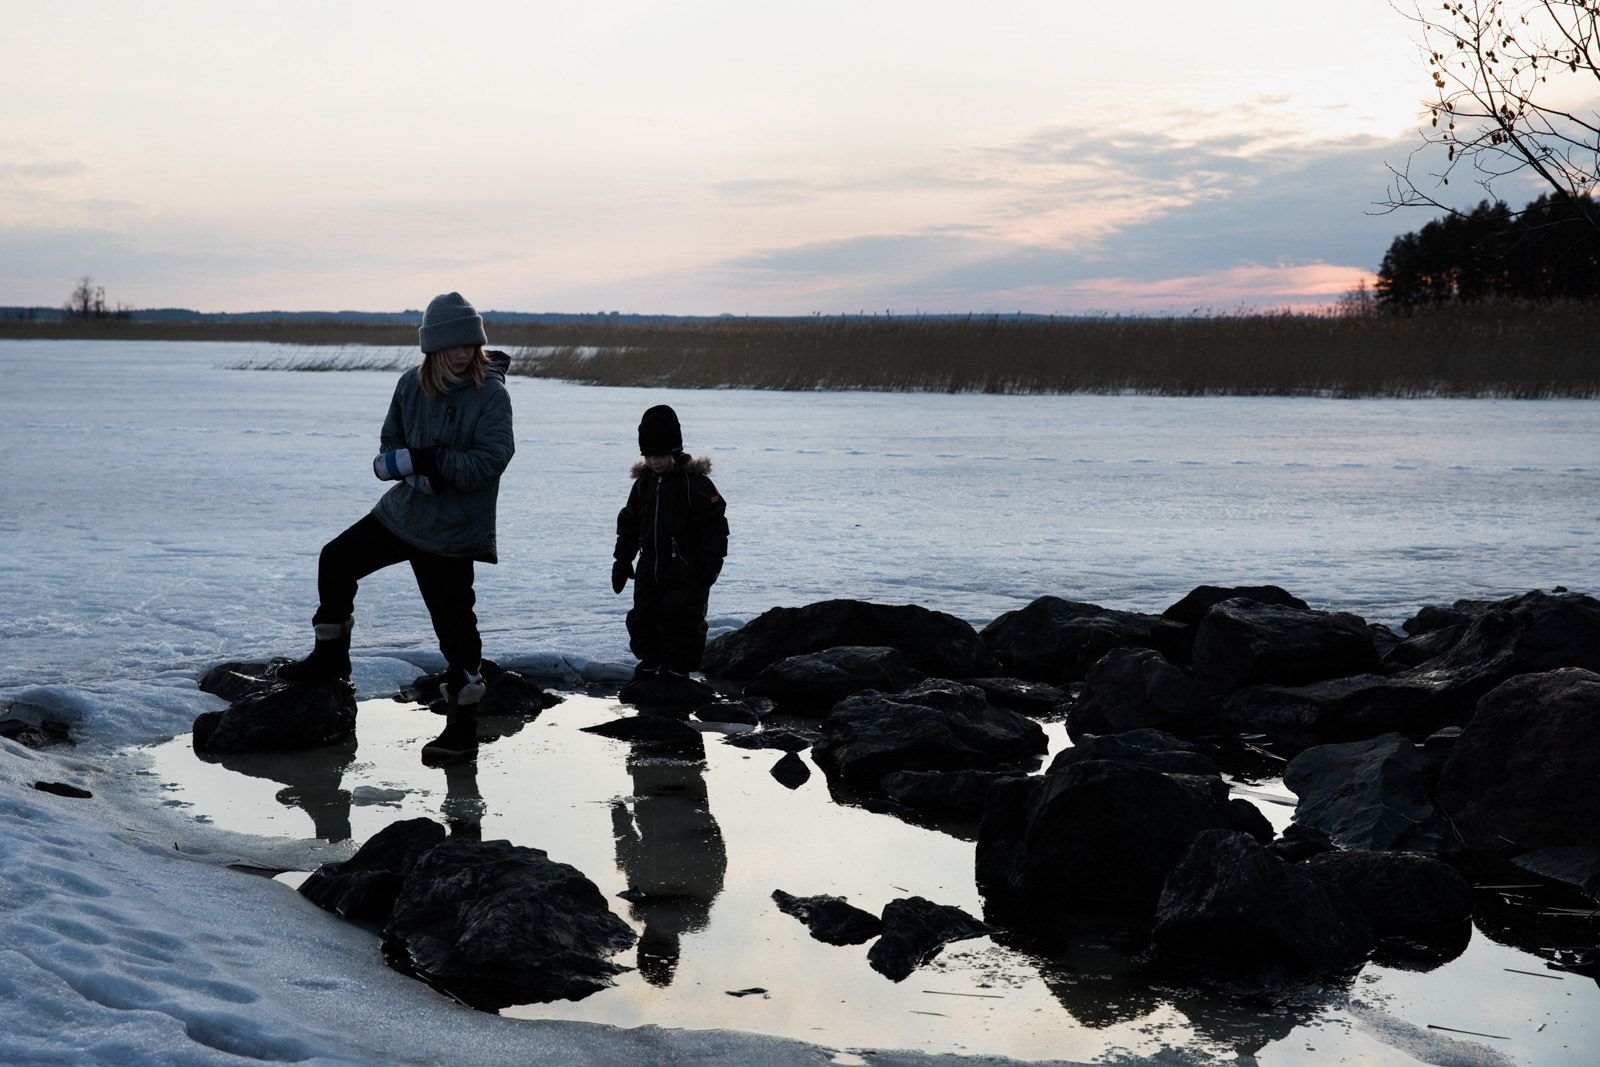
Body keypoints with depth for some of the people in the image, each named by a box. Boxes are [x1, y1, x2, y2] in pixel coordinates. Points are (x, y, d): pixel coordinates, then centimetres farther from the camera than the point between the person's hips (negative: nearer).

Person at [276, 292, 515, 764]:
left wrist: (434, 459, -29)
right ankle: (330, 656, 36)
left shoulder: (491, 394, -15)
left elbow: (490, 460, -22)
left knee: (454, 622, -6)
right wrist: (414, 470, -16)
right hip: (402, 511, 7)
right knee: (336, 559, 16)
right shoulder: (411, 385, 0)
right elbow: (390, 447, 6)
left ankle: (463, 725, 3)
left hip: (452, 530, -7)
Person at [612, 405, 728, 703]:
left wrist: (711, 563, -14)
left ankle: (676, 671, 3)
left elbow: (715, 525, -10)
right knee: (643, 620, 7)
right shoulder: (643, 483, 9)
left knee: (680, 622, -7)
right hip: (649, 571, 6)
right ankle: (649, 668, 20)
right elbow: (629, 525, 17)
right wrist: (622, 561, 13)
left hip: (686, 574, -6)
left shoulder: (695, 483, -10)